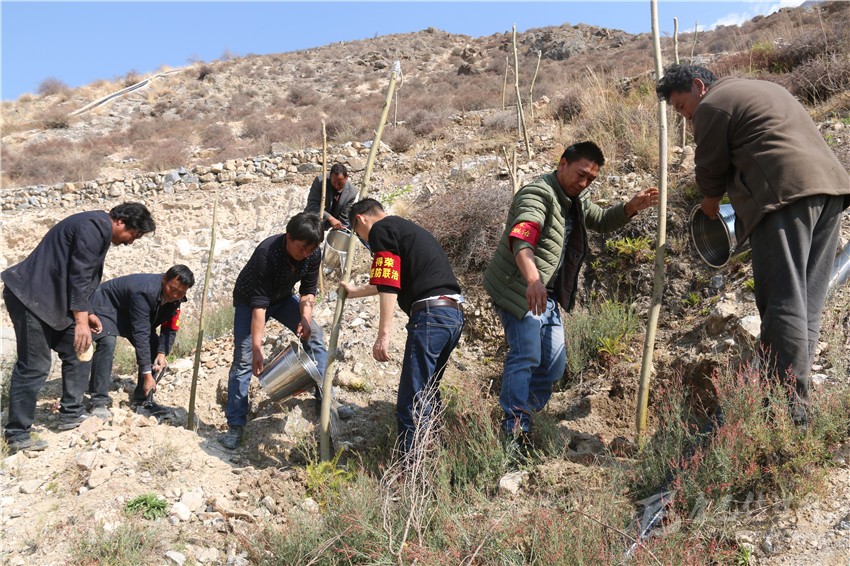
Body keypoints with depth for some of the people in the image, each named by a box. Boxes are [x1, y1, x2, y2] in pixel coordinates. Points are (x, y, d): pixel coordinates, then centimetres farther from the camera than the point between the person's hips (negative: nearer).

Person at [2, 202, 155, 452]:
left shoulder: (98, 231, 16)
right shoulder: (94, 227, -16)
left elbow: (83, 277, 22)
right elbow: (79, 276, -22)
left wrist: (87, 315, 19)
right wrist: (81, 321, -24)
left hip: (48, 299, 11)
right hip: (30, 297, -10)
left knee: (76, 352, 11)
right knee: (34, 366, -6)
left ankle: (71, 414, 19)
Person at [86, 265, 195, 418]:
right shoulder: (144, 292, -39)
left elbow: (170, 329, -7)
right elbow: (141, 334, -39)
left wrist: (162, 353, -26)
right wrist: (147, 373, -38)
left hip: (131, 314, 8)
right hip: (106, 305, -8)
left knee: (154, 346, -5)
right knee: (107, 343, -31)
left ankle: (141, 399, 6)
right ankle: (99, 401, -24)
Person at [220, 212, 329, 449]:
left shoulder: (313, 254, -22)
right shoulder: (266, 254, -38)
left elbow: (308, 290, -9)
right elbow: (259, 304, -39)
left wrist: (306, 317, -28)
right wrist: (257, 348, -41)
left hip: (283, 297, 5)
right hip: (249, 300, -5)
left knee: (314, 334, -8)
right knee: (244, 360, -12)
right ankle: (235, 426, -5)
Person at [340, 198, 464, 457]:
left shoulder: (380, 229, 1)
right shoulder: (405, 228, 29)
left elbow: (388, 286, -12)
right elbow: (391, 283, 43)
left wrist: (383, 335, -15)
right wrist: (355, 291, 57)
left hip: (430, 314, -10)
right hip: (454, 313, 10)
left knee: (412, 402, -7)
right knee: (427, 393, 21)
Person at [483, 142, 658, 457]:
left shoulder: (575, 201, 15)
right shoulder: (539, 194, -17)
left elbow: (602, 221, 25)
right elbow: (521, 240, -34)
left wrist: (632, 207, 4)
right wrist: (532, 280, -52)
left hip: (548, 294, 10)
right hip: (518, 288, -10)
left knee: (553, 366, 9)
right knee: (526, 357, -19)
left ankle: (523, 423, 19)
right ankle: (514, 432, -15)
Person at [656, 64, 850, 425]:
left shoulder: (713, 105, 3)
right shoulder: (762, 90, 32)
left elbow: (711, 169, 6)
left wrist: (710, 204, 26)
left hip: (786, 192, -10)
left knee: (782, 303, -12)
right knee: (807, 305, 8)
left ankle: (788, 412, -14)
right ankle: (794, 395, 11)